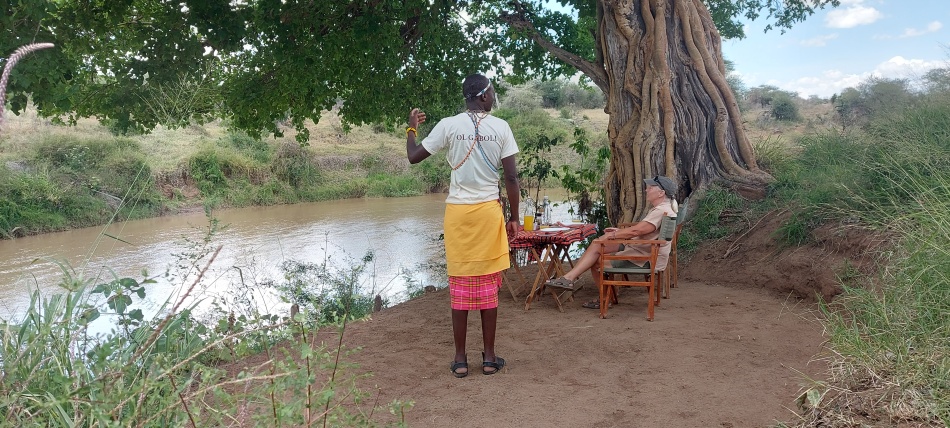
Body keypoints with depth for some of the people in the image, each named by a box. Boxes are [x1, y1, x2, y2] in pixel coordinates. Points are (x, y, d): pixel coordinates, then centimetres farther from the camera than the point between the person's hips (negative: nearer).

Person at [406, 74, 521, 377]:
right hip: (489, 211, 0)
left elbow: (414, 157, 1)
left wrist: (411, 128, 20)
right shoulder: (501, 128, -2)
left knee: (460, 286, 6)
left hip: (458, 211, 0)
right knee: (488, 285, 7)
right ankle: (489, 357, 14)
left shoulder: (449, 126, -3)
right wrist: (514, 217, 5)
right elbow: (511, 177, -4)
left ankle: (460, 359, 11)